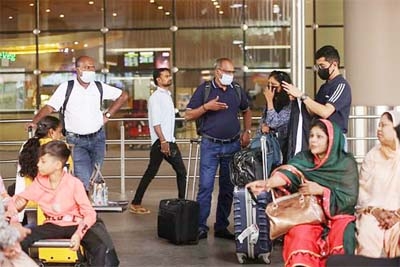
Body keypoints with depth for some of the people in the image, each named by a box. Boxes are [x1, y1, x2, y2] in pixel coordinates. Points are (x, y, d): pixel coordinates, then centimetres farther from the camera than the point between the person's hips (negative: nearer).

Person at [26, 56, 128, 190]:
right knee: (83, 179, -14)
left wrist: (107, 115, 9)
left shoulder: (100, 87, 3)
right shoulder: (66, 87, -5)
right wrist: (34, 122, -26)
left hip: (97, 138, 4)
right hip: (76, 141, -3)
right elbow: (49, 107, -10)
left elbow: (123, 96, 15)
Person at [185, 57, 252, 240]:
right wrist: (206, 106, -15)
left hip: (233, 145, 4)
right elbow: (188, 115, -2)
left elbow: (246, 111, 25)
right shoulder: (204, 89, -1)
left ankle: (222, 227, 18)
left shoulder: (237, 90, 9)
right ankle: (201, 227, 1)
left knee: (228, 188, 8)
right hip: (210, 145, -4)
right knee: (205, 186, -6)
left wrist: (247, 132, 12)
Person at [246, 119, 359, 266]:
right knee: (300, 235, -28)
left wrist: (321, 190, -19)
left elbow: (350, 198, -9)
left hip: (339, 215, -1)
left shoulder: (346, 163, -4)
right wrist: (267, 183, -38)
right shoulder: (303, 158, 2)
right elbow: (287, 173, -18)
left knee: (343, 236, -32)